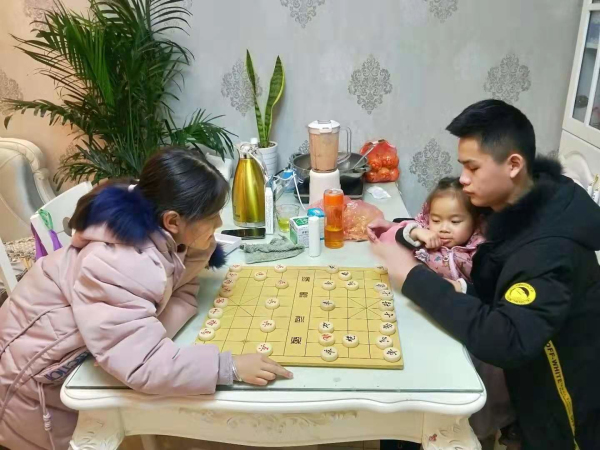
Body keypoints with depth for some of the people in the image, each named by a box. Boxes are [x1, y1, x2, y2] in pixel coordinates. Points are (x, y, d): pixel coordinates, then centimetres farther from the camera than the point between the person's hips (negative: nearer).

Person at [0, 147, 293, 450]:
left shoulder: (160, 236, -16)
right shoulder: (120, 266, -41)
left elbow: (183, 291, -8)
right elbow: (141, 364, -45)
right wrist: (229, 367, -44)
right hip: (26, 370, -7)